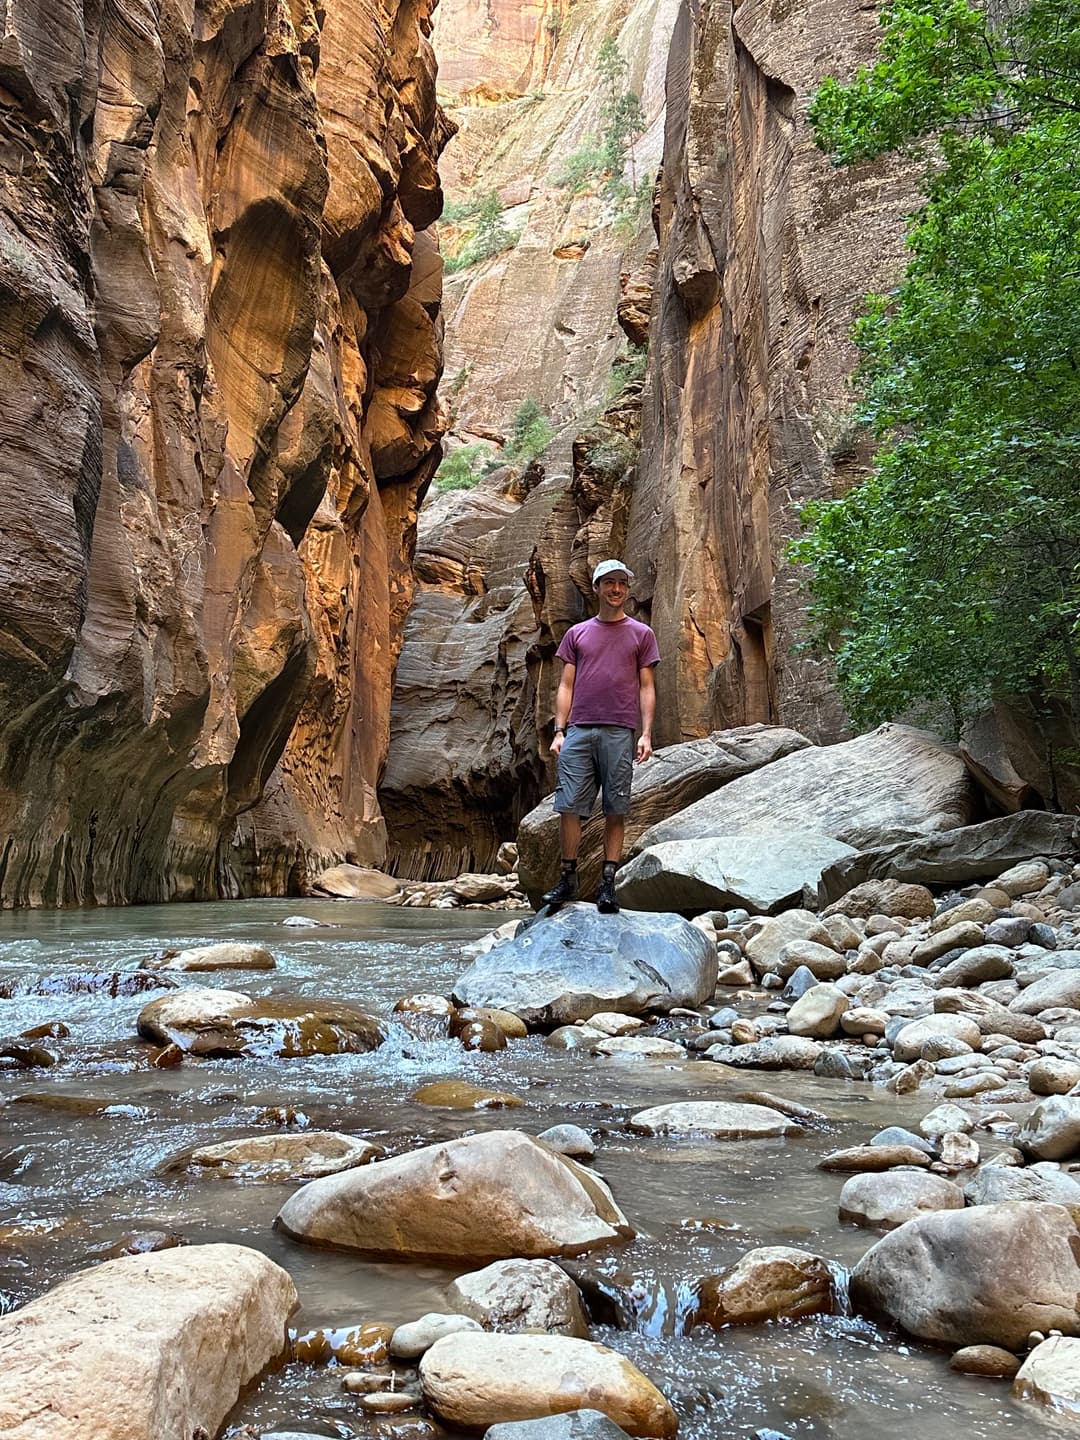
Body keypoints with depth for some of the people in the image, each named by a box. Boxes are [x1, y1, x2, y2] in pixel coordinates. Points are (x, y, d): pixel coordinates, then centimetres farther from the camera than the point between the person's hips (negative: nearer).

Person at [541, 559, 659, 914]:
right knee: (569, 806, -3)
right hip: (578, 732, 1)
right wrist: (559, 731, 3)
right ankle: (568, 879, 7)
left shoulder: (641, 634, 11)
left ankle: (608, 885, 4)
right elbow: (566, 686, 13)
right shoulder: (577, 634, 15)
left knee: (615, 811, 0)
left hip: (620, 734, -1)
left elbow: (646, 688, 8)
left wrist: (646, 734, -3)